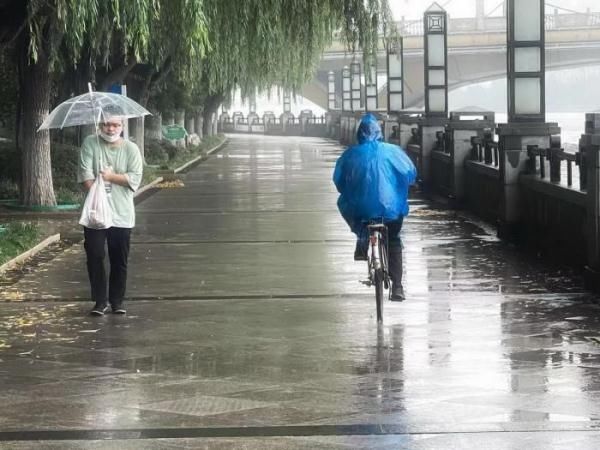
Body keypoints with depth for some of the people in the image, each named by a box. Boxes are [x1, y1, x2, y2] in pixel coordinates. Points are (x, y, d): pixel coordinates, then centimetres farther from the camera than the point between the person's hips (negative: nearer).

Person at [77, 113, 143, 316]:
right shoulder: (90, 143, -1)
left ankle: (117, 300, 18)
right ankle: (100, 300, 7)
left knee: (119, 261, 6)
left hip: (121, 215, 1)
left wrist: (111, 177, -16)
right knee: (94, 257, -3)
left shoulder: (131, 149, 0)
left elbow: (135, 178, -8)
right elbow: (85, 173, -11)